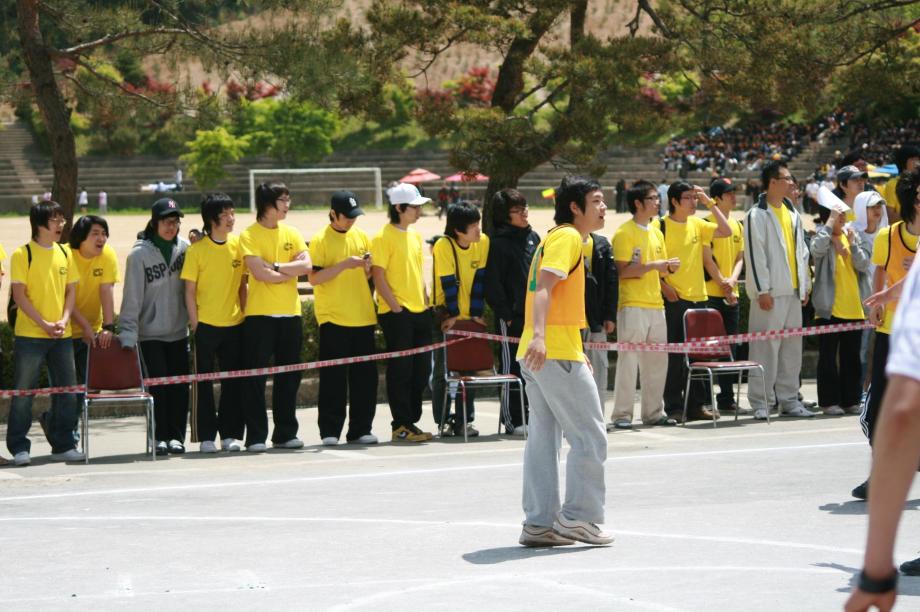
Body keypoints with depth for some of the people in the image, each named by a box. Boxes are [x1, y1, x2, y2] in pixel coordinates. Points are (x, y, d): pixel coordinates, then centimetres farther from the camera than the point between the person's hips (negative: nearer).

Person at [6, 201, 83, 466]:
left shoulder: (64, 254, 10)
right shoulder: (22, 254, -6)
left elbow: (70, 291, 11)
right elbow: (19, 295, -9)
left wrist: (64, 321, -5)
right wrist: (44, 324, -15)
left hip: (62, 335, 5)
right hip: (29, 335, -5)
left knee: (67, 390, 6)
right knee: (23, 392, -1)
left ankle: (63, 445, 16)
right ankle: (19, 447, 7)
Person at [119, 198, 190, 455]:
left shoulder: (184, 248, 2)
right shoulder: (139, 254, -8)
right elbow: (132, 298, -10)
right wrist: (127, 334, -13)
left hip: (179, 331, 3)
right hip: (151, 333, -3)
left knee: (180, 385, 2)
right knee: (158, 384, -6)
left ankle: (176, 436, 9)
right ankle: (160, 437, 2)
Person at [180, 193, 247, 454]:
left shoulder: (238, 245, 5)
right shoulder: (197, 250, -5)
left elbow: (242, 285, 11)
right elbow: (190, 290, -3)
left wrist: (245, 316, 5)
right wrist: (195, 324, -7)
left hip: (234, 324, 3)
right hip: (206, 325, -3)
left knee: (233, 382, 4)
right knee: (205, 382, 2)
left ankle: (230, 434, 12)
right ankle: (206, 437, 7)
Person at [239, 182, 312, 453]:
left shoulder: (292, 234, 12)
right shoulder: (249, 235, -4)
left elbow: (306, 266, -2)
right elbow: (259, 273, -15)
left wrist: (276, 266, -11)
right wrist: (290, 272, -4)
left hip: (290, 313, 5)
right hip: (259, 315, -5)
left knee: (289, 376, 8)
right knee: (255, 377, -4)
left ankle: (285, 433, 16)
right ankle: (256, 436, -1)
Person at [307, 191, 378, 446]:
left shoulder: (362, 237, 12)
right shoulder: (320, 240, -3)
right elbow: (314, 278, -11)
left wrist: (368, 268, -2)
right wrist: (343, 265, -20)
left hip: (363, 317, 5)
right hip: (332, 318, -5)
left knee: (365, 375, 4)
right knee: (333, 377, -5)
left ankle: (360, 430, 10)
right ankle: (329, 432, 0)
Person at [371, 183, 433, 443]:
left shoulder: (415, 236, 15)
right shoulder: (384, 237, -9)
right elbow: (378, 275, -13)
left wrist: (426, 302, 13)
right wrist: (395, 306, -16)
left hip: (420, 312, 8)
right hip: (396, 314, -8)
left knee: (421, 370, 8)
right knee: (400, 370, -4)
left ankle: (411, 421, 17)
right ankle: (401, 425, 1)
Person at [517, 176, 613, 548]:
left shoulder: (559, 237, 22)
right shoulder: (567, 237, -9)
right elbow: (543, 286, -23)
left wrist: (577, 353, 32)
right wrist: (539, 336, -36)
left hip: (538, 354, 10)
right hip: (556, 353, -10)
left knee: (544, 437, 9)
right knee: (590, 437, -3)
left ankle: (538, 523, 8)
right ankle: (578, 516, -2)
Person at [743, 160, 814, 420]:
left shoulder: (792, 213, 16)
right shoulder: (757, 215, -6)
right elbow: (754, 255, -11)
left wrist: (805, 286, 15)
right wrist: (762, 290, -15)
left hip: (793, 291, 7)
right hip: (771, 292, -7)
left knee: (792, 347, 9)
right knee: (766, 347, -7)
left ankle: (788, 398, 17)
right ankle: (761, 402, -3)